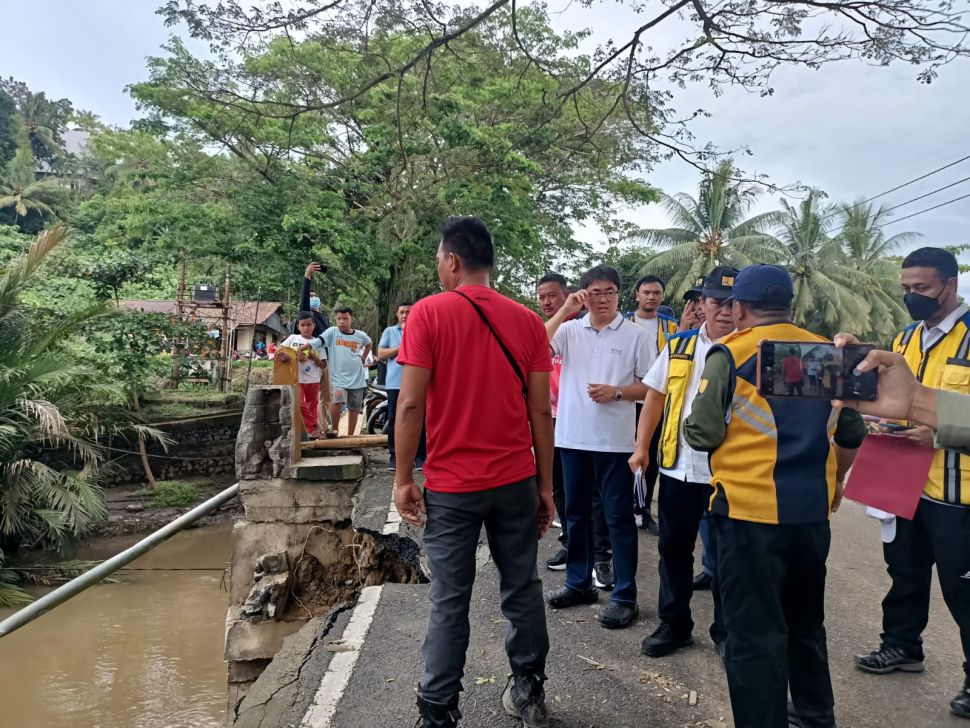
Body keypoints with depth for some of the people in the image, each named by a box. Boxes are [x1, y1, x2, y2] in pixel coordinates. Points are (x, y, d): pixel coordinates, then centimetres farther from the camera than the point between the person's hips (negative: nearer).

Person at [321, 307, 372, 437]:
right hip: (338, 377, -3)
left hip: (356, 378, 4)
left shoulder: (360, 335, 4)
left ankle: (350, 436, 24)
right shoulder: (332, 332, -3)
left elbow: (368, 344, 26)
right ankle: (334, 430, -8)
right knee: (337, 400, -27)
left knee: (354, 408, 10)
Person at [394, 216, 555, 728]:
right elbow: (540, 411, 1)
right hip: (516, 481, 3)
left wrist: (403, 479, -2)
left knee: (450, 601, 6)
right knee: (522, 588, 16)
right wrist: (545, 485, 9)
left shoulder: (429, 312, -8)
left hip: (451, 485, -3)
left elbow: (410, 404, -12)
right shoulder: (527, 321, 1)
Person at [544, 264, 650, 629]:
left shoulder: (636, 335, -1)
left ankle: (625, 596, 11)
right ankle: (579, 583, 29)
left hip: (615, 440, -3)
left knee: (618, 517, 3)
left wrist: (616, 392, -16)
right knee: (576, 513, 14)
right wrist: (565, 311, -13)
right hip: (572, 437, 3)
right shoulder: (569, 330, 4)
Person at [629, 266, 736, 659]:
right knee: (674, 549, 13)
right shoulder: (679, 347, 5)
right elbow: (655, 396, 10)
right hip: (678, 467, 3)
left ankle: (726, 631, 27)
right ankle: (674, 624, 30)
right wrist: (641, 446, 5)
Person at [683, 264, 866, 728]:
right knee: (806, 624, 24)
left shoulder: (730, 355, -10)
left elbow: (702, 435, -14)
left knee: (754, 636, 4)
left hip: (750, 513, -6)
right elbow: (852, 433, 14)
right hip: (812, 512, 6)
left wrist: (692, 426, 9)